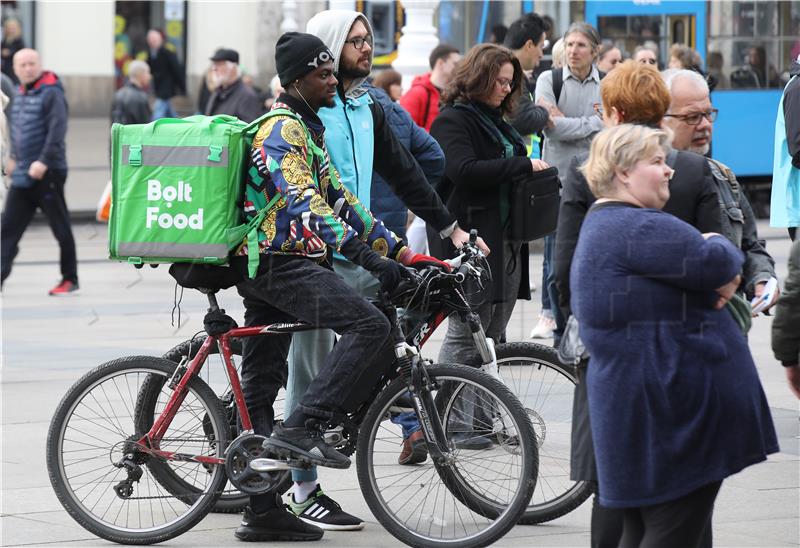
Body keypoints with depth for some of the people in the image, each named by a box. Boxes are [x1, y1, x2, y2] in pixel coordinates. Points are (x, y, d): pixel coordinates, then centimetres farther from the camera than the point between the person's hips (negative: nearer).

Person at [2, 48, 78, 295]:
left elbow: (57, 131, -19)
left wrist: (43, 161, -25)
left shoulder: (51, 93, -11)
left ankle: (69, 279, 13)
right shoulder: (20, 95, 14)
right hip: (22, 175, 8)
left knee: (60, 227, 4)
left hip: (48, 173, -8)